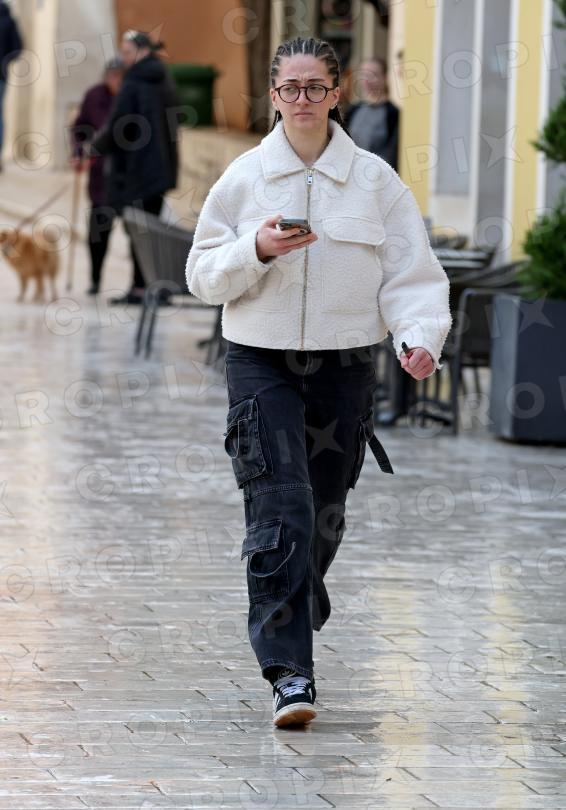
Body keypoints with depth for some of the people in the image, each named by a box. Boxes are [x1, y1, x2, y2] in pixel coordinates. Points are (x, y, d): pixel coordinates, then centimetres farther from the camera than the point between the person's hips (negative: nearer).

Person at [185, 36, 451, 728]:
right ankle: (289, 670, -15)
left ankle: (291, 616, 38)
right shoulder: (244, 176, 2)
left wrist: (420, 336, -18)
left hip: (345, 366, 2)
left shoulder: (375, 179, 2)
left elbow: (411, 273, 0)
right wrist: (257, 250, -15)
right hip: (261, 363, -1)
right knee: (280, 511, -13)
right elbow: (204, 274, 4)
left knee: (325, 515, 11)